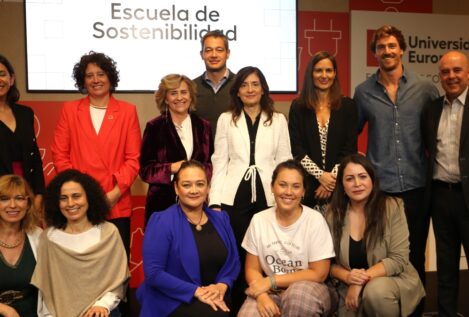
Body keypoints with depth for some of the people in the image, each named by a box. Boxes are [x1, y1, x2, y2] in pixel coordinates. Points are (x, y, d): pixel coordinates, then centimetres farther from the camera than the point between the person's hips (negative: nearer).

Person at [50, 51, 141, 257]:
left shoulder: (127, 111, 5)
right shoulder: (70, 110, 7)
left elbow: (133, 158, 0)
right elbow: (59, 155, 4)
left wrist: (115, 193, -10)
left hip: (117, 205, 0)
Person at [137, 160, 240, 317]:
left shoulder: (220, 219, 7)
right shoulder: (161, 222, -10)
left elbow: (233, 261, 9)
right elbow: (153, 272, -15)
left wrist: (222, 286, -11)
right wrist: (196, 291, -18)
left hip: (214, 298, 6)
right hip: (171, 301, -5)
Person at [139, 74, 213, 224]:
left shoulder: (203, 126, 10)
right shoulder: (154, 127, -1)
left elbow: (211, 163, 12)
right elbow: (145, 169, -2)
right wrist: (171, 168, -16)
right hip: (163, 202, -3)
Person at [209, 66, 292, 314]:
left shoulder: (278, 120, 9)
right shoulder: (226, 119, 8)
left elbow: (284, 162, 7)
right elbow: (219, 162, 4)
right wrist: (215, 201, -3)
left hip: (268, 196, 0)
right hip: (234, 197, 0)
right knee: (235, 256, 3)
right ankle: (236, 309, 20)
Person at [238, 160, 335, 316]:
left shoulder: (315, 220, -9)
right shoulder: (258, 220, -1)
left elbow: (318, 274, -9)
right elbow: (252, 269, 3)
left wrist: (271, 281, -12)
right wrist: (262, 296, -18)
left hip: (308, 291, -1)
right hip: (270, 292, 1)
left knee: (298, 293, -34)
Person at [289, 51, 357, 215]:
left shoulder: (347, 106, 5)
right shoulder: (298, 106, 4)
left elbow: (350, 148, 1)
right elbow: (296, 148, -2)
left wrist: (332, 177, -9)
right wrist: (320, 175, -11)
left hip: (339, 185, 0)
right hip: (307, 184, 0)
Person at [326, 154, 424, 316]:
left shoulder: (392, 207, -10)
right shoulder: (333, 214, -3)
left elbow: (398, 259, -14)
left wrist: (361, 280, -22)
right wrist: (347, 277, -20)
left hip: (395, 280, -2)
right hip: (350, 288, 3)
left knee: (375, 290, -32)